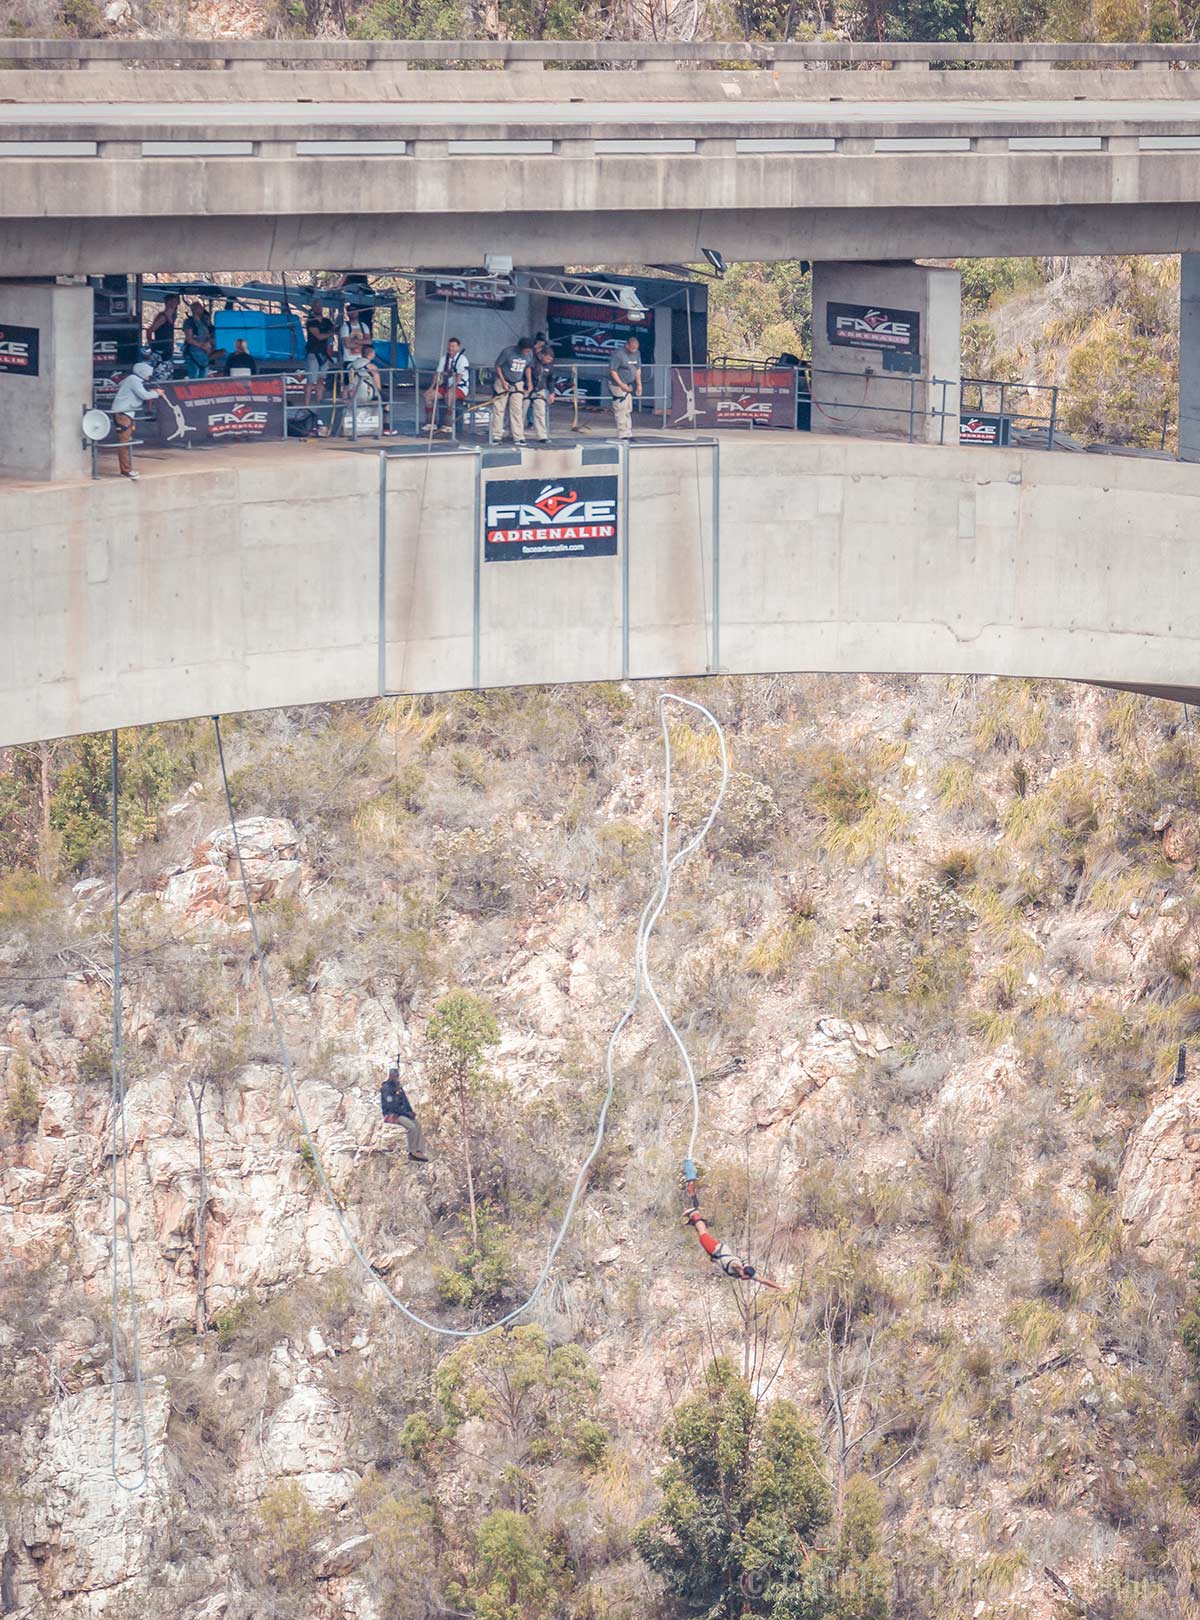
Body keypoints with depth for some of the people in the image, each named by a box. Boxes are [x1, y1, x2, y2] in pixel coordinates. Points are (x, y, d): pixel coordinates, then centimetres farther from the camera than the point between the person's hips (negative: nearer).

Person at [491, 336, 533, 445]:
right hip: (503, 382, -3)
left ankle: (518, 437, -1)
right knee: (498, 409, -1)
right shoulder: (507, 352, -20)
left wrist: (529, 382, 0)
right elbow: (498, 365, -10)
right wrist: (503, 382, -14)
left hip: (518, 384, 3)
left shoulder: (529, 354, -7)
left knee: (517, 410, -2)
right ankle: (496, 436, 6)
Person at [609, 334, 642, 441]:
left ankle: (628, 434, 13)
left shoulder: (636, 354, 7)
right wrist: (621, 384, -21)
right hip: (617, 385, -8)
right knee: (621, 410, -9)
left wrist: (639, 384, 10)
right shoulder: (619, 354, -17)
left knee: (628, 410, 9)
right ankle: (622, 434, -7)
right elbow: (612, 371, -17)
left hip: (628, 386, 8)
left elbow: (638, 369, 16)